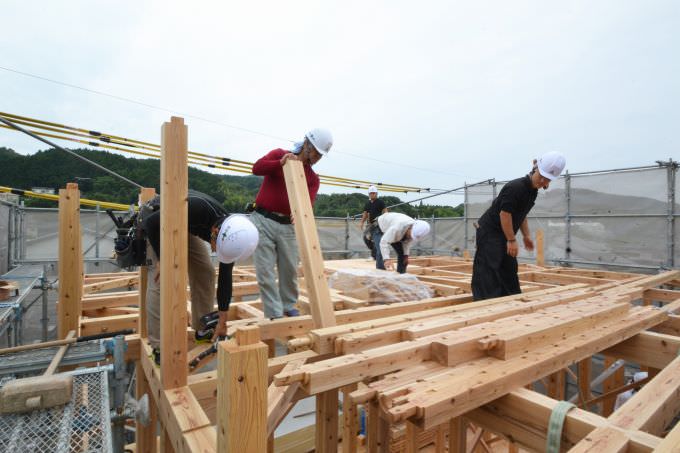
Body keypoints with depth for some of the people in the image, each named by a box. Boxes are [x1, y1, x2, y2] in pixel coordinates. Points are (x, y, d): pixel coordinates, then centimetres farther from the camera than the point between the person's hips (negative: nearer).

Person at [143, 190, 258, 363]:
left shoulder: (229, 233, -23)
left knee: (205, 272, -3)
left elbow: (225, 277, -15)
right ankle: (159, 347, -5)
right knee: (161, 279, -15)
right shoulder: (195, 209, -44)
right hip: (156, 225, -5)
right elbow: (151, 222, -31)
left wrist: (222, 322, -10)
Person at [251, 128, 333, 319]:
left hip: (287, 226, 3)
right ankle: (275, 315, 5)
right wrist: (280, 163, -25)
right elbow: (257, 168, -11)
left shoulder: (313, 178, 8)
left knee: (290, 269, 7)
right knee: (265, 271, -3)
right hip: (262, 220, -2)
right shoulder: (279, 154, 5)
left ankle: (289, 306, 28)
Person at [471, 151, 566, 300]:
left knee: (509, 271, 14)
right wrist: (512, 240, -18)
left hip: (503, 234, 10)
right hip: (489, 232, -10)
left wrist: (526, 235, 16)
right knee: (488, 274, -13)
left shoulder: (533, 190, 7)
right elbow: (505, 214, -23)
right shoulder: (515, 187, -24)